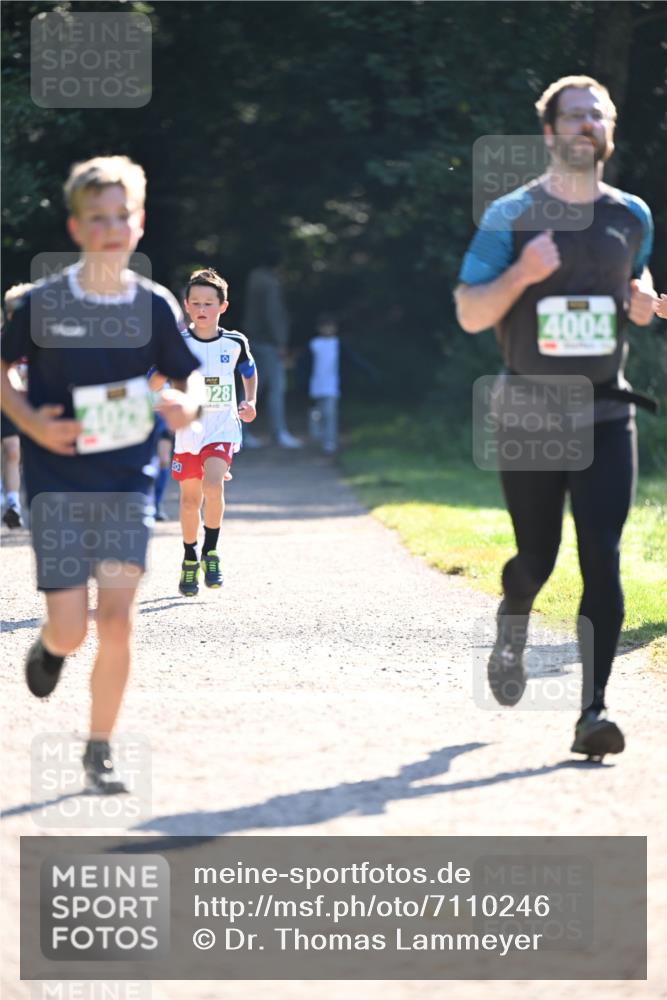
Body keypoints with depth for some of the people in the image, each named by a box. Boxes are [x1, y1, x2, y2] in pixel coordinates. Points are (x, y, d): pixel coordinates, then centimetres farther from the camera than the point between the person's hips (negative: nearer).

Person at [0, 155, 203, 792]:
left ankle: (99, 752, 6)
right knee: (72, 632, -3)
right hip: (57, 482, -1)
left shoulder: (155, 305, -2)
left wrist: (188, 405, -13)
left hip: (127, 481, 1)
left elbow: (188, 375, 10)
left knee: (116, 622, -9)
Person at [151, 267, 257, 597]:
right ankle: (190, 560, 26)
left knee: (213, 485, -24)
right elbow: (153, 386, -3)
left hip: (222, 428, -1)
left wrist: (250, 402, 7)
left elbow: (249, 371, 21)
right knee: (190, 498, 7)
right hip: (187, 430, 1)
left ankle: (211, 552, -8)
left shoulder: (235, 343, 1)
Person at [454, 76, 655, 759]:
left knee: (603, 559, -12)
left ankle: (591, 712, -12)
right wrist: (523, 273, -20)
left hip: (606, 415, 1)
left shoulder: (631, 217, 8)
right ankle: (511, 630, 44)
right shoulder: (511, 216, -2)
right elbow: (469, 314, -3)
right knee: (536, 556, 8)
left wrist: (644, 301, 3)